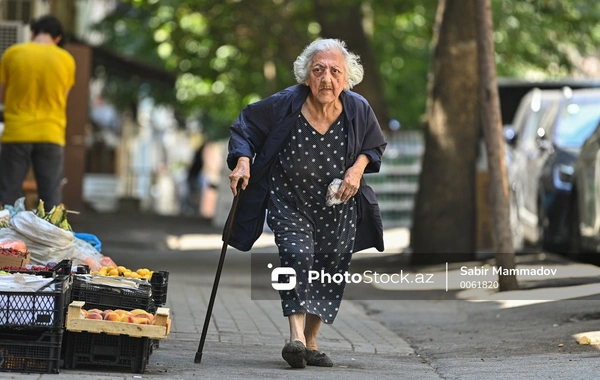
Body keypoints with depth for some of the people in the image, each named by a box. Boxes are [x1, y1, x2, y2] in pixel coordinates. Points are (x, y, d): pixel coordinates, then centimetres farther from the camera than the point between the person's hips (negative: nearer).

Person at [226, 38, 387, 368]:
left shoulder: (358, 110, -11)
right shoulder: (284, 105, -19)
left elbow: (375, 146, 8)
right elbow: (245, 127, -4)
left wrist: (358, 168, -11)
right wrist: (243, 161, -20)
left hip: (338, 206, 3)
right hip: (289, 202, -3)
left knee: (330, 269, 5)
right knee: (297, 256, -23)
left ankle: (311, 344, 18)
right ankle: (296, 337, -31)